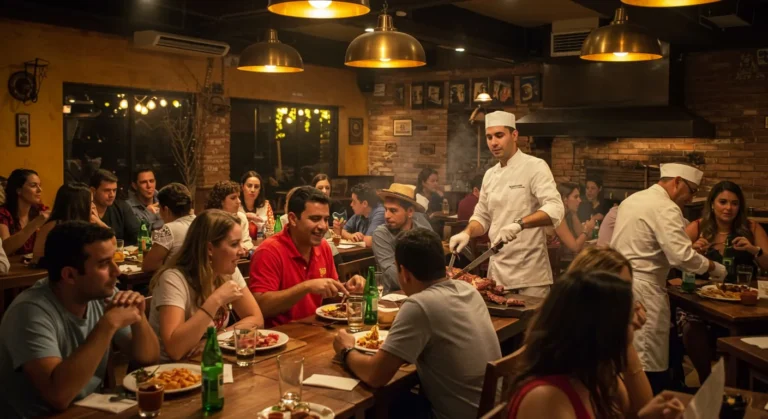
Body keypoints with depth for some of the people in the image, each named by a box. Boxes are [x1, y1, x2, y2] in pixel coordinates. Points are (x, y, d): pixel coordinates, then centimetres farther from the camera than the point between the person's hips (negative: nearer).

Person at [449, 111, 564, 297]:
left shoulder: (535, 166, -9)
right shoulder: (490, 175, 11)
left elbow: (555, 209, -21)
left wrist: (519, 224, -36)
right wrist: (467, 233, -3)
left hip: (529, 270, -6)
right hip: (497, 269, 6)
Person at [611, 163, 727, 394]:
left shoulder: (633, 199, 15)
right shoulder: (665, 208, -13)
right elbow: (682, 256, -22)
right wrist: (713, 268, -6)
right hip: (642, 290, -10)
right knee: (650, 367, -4)